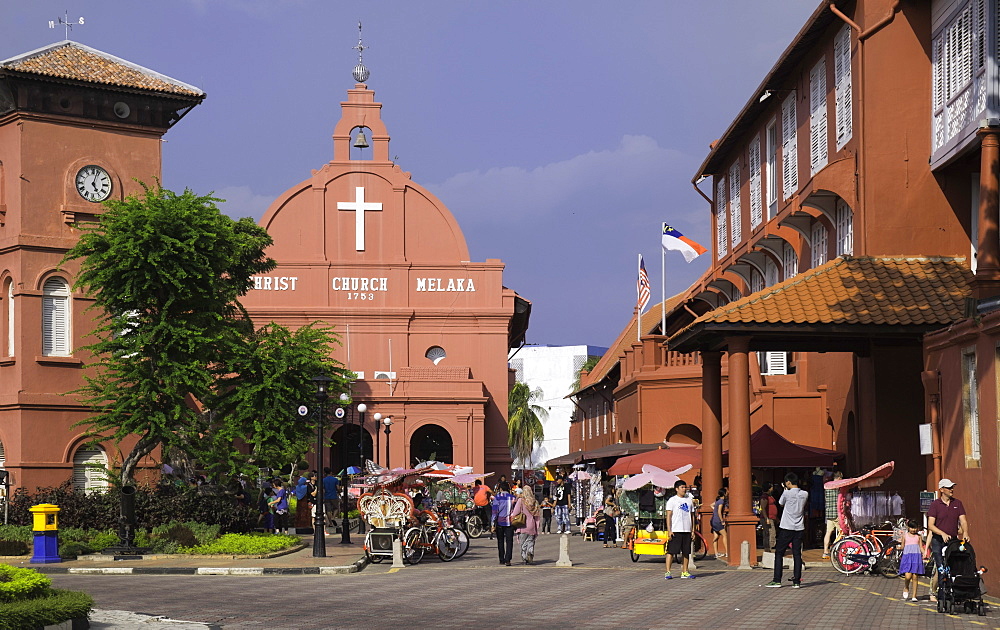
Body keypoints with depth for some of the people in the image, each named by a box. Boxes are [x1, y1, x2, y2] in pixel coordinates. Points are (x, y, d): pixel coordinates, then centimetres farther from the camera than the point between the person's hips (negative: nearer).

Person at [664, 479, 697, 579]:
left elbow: (692, 515, 18)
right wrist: (669, 530, -12)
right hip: (675, 531, -5)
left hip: (687, 530, 5)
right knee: (671, 551, -5)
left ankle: (684, 572, 13)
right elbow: (668, 516, -4)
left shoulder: (689, 500, 14)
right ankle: (667, 572, -4)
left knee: (686, 552, 6)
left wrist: (693, 529, 11)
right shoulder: (672, 500, 0)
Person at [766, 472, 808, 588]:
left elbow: (780, 503, 6)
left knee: (779, 553, 4)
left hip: (786, 528, -4)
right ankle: (797, 581, 2)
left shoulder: (787, 493, -11)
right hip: (799, 528, 4)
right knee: (797, 554, 5)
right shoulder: (805, 494, 2)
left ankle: (777, 581, 1)